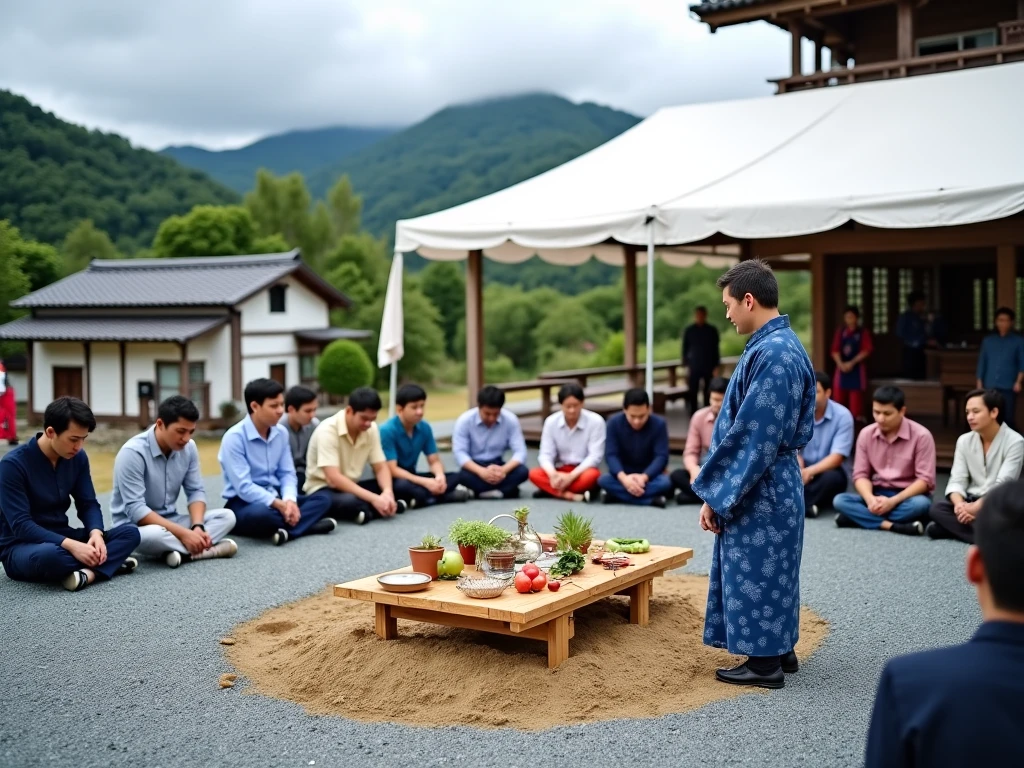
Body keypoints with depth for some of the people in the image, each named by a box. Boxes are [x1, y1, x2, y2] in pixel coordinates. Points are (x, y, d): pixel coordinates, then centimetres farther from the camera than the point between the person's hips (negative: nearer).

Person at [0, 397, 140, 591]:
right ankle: (109, 562, -20)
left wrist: (96, 533, -20)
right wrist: (71, 545, -33)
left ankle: (88, 572, -34)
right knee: (50, 555, -42)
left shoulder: (77, 457, 0)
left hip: (60, 538, 7)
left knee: (130, 533, -13)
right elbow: (21, 525, -23)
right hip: (21, 547, -7)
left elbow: (88, 504, 3)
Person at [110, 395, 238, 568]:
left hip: (170, 521, 7)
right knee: (154, 534, -41)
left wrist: (197, 526, -19)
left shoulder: (188, 448, -3)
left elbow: (196, 491, 2)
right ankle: (207, 548, -23)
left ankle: (183, 551, -29)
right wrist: (183, 533, -30)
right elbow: (135, 509, -26)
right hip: (135, 526, -7)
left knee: (227, 516, -11)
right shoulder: (133, 453, -22)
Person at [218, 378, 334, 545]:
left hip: (275, 499, 7)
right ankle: (306, 523, -23)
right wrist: (279, 505, -26)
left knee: (322, 500, -11)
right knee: (261, 514, -41)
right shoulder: (234, 438, -16)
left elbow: (287, 473, 4)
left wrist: (289, 500, -18)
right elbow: (243, 487, -21)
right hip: (244, 503, -7)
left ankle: (285, 530, -32)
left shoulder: (281, 433, 4)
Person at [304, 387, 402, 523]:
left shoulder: (371, 429, -3)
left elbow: (381, 468, -1)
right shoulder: (328, 430, -22)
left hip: (351, 486, 7)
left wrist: (387, 492, -24)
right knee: (350, 502, -39)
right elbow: (333, 479, -29)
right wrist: (374, 499, -35)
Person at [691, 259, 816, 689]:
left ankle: (765, 662, 14)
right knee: (772, 570, 18)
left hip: (757, 489, -10)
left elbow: (750, 436, -24)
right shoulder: (786, 346, 9)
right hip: (776, 482, 10)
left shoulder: (770, 352, -23)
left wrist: (715, 494, -16)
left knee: (755, 572, 2)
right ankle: (780, 651, 30)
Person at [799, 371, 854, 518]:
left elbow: (837, 457, -21)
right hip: (804, 470, 2)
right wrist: (800, 470, -32)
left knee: (833, 477, -37)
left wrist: (810, 471, -37)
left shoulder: (842, 416, -14)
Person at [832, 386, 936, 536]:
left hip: (908, 495, -3)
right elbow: (861, 474, 0)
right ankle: (893, 526, -36)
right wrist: (870, 499, -23)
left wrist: (893, 501, -25)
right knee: (840, 500, -23)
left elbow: (925, 479, -14)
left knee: (921, 504, -37)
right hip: (877, 495, 3)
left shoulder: (921, 436, -12)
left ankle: (861, 518, -30)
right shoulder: (866, 434, -1)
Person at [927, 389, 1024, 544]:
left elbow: (1002, 486, -19)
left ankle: (951, 526, -24)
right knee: (937, 508, -25)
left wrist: (975, 508, -28)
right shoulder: (964, 440, 5)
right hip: (971, 501, 5)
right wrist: (960, 504, -24)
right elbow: (957, 480, -2)